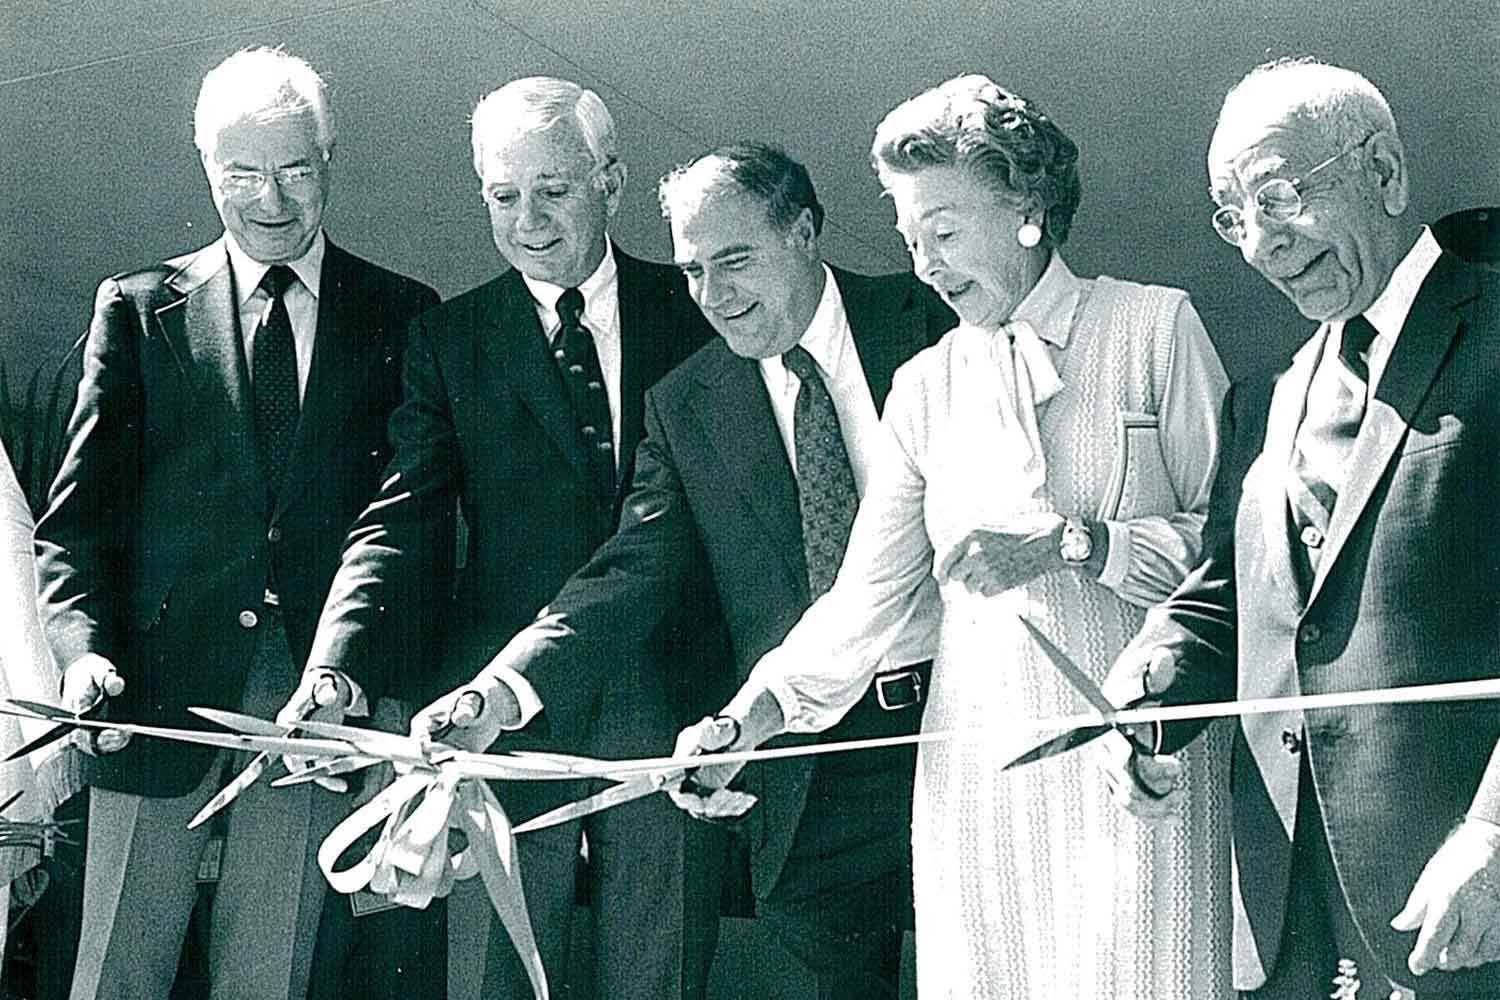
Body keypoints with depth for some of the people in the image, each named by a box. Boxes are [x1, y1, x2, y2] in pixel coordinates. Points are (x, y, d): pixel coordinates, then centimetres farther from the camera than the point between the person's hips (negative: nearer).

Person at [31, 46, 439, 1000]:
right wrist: (83, 647, -11)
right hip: (161, 682, 0)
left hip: (320, 690, 0)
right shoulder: (137, 308, 9)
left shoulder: (403, 314, 9)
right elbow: (78, 512, 6)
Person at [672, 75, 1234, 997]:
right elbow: (868, 597, 8)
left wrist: (1073, 543, -13)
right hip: (975, 776, 3)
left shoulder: (1156, 326, 4)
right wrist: (745, 722, -5)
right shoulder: (925, 386, 14)